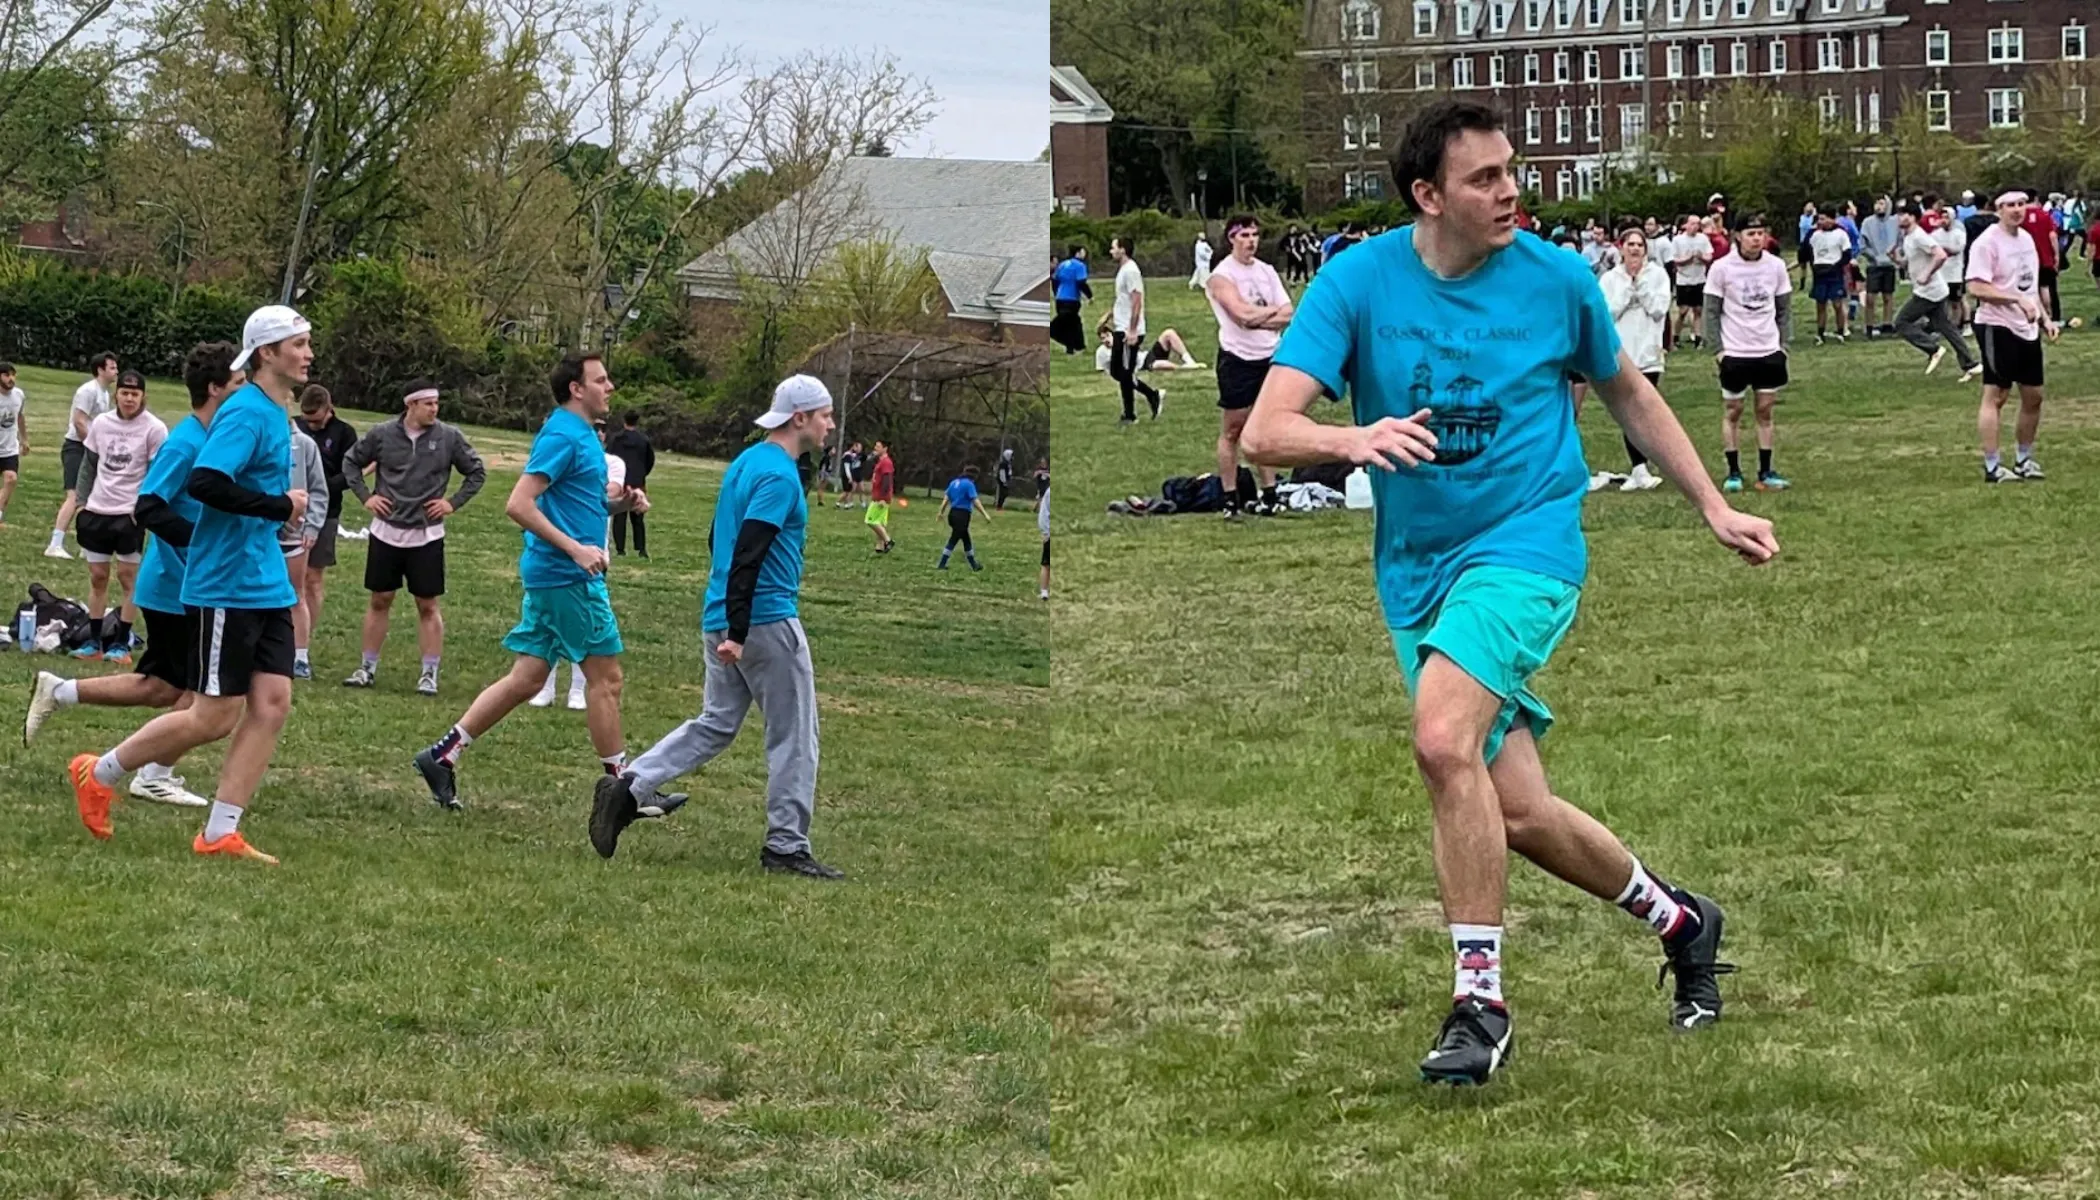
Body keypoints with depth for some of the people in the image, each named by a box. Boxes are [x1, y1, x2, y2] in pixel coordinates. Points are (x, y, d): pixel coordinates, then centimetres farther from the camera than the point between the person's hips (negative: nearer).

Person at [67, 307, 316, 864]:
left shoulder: (277, 415, 13)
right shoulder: (245, 413, -16)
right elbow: (204, 482, -28)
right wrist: (280, 506, -21)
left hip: (267, 587, 9)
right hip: (227, 585, -9)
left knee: (271, 704, 1)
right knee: (216, 718, -3)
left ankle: (220, 834, 5)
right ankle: (98, 774, 14)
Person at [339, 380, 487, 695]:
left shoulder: (449, 437, -4)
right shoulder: (382, 434, -3)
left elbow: (476, 472, 8)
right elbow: (351, 462, 12)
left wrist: (453, 503, -1)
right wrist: (365, 496, 2)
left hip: (427, 535, -1)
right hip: (386, 531, 1)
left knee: (427, 606, 2)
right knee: (379, 601, 9)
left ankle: (430, 673, 7)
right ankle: (368, 668, 18)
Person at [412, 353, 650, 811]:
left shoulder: (580, 434, 16)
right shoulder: (563, 436, -14)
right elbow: (518, 505, -21)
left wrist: (618, 499, 9)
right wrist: (576, 549, -24)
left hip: (550, 576, 10)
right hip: (570, 578, -10)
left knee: (526, 679, 9)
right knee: (605, 676, -1)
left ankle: (443, 755, 8)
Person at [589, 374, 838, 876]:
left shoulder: (744, 463, 14)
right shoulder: (778, 477, -15)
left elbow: (718, 543, 22)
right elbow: (746, 555, -23)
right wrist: (737, 633, -26)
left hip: (719, 618, 9)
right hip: (766, 622, -9)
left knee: (714, 726, 14)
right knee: (794, 736, 2)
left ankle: (627, 788, 2)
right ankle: (786, 847, 6)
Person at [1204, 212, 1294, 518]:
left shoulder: (1266, 272, 11)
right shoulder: (1222, 276, -8)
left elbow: (1288, 314, 3)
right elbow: (1243, 313, -21)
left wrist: (1258, 319, -13)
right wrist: (1273, 311, -5)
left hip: (1269, 357, 6)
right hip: (1237, 358, -6)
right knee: (1232, 431, 0)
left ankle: (1268, 496, 14)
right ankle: (1230, 500, 3)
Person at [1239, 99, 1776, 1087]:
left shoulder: (1555, 280, -3)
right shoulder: (1357, 283, -5)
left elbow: (1628, 393, 17)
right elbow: (1265, 433, -14)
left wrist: (1713, 508, 17)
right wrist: (1354, 439, -35)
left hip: (1526, 541, -3)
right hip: (1417, 567, 3)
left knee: (1445, 741, -28)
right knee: (1520, 815, 3)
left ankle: (1478, 997, -19)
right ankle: (1678, 920, 31)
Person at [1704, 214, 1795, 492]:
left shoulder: (1776, 266, 0)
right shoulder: (1721, 268, -8)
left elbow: (1784, 309, 9)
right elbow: (1712, 311, -3)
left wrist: (1785, 342, 3)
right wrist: (1717, 348, -8)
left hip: (1769, 352, 2)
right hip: (1734, 353, -2)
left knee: (1765, 411, 6)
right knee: (1732, 412, 4)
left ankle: (1765, 473, 12)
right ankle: (1733, 473, 12)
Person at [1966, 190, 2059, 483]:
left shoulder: (2026, 239, 13)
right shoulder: (1987, 243, -14)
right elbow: (1976, 288, -22)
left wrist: (2044, 317, 15)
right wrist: (2017, 299, -26)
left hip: (2027, 329, 8)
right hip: (1997, 327, -8)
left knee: (2033, 396, 11)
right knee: (1995, 395, -5)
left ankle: (2024, 460, 25)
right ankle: (1992, 468, -2)